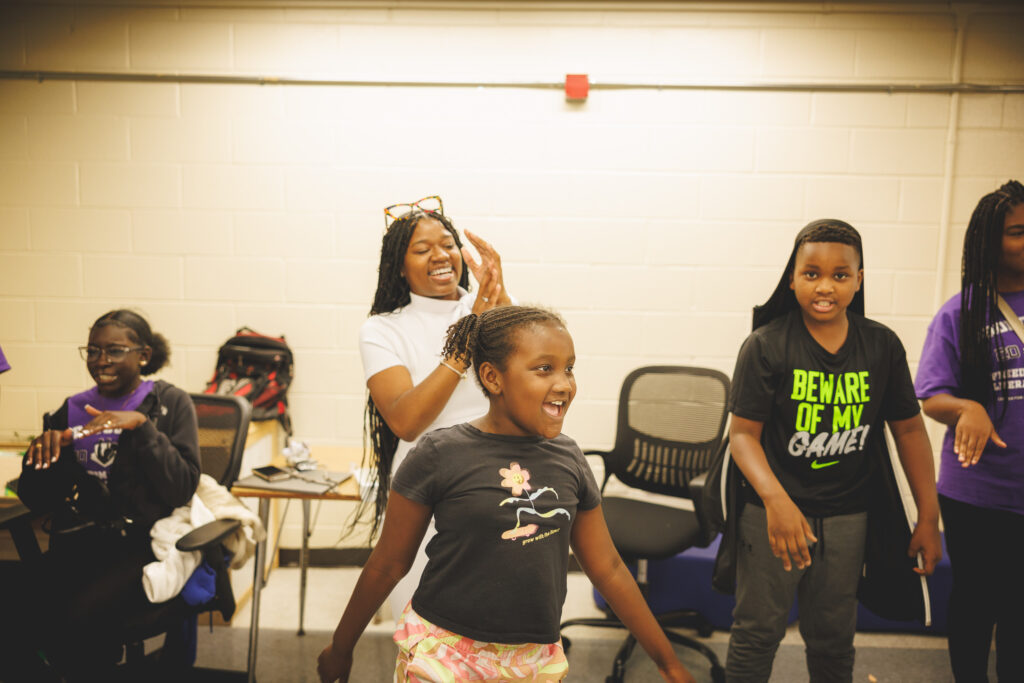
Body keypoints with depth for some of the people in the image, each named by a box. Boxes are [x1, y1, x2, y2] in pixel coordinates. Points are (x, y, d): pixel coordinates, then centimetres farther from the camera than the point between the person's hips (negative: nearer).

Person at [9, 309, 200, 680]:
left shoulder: (170, 403, -1)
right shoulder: (74, 409, 10)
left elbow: (182, 489, -12)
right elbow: (38, 501, 12)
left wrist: (141, 425, -21)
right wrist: (43, 449, -8)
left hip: (147, 541, -4)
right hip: (85, 538, 4)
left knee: (81, 614, -27)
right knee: (22, 607, -23)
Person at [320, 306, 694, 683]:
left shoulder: (567, 458, -3)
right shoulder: (440, 455, -14)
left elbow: (607, 568, 5)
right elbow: (388, 563, -4)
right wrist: (340, 648, 6)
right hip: (444, 652, -3)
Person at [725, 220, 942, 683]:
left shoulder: (882, 345, -3)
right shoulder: (766, 345, -12)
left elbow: (908, 428, 5)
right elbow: (743, 433, -13)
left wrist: (928, 517, 6)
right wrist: (775, 499, -28)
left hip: (847, 515, 3)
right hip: (772, 514, -3)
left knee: (833, 638, 18)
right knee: (757, 634, 7)